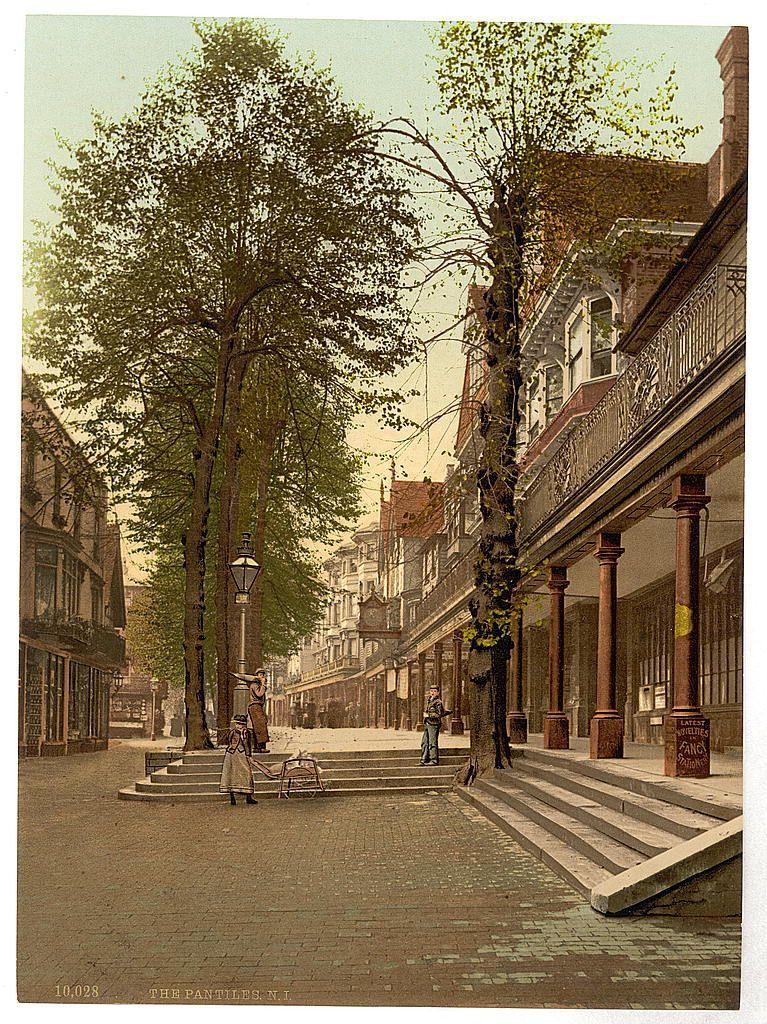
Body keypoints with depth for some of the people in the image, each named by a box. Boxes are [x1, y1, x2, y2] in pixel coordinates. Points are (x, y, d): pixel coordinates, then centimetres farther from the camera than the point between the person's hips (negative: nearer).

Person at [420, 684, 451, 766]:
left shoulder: (438, 702, -11)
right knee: (424, 743, 8)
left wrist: (428, 715, -16)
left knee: (433, 743, -7)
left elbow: (438, 715, -17)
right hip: (427, 724, 9)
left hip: (433, 725, -9)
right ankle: (424, 760, 13)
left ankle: (434, 760, -4)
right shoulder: (428, 700, 14)